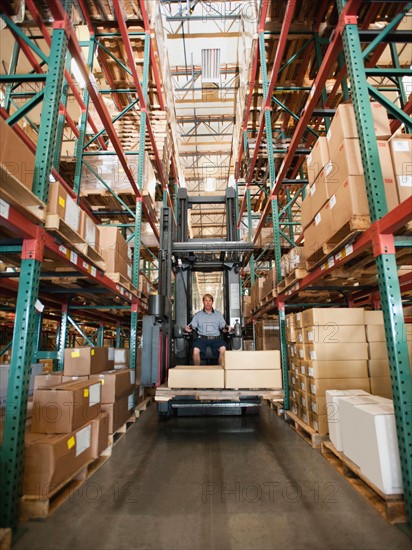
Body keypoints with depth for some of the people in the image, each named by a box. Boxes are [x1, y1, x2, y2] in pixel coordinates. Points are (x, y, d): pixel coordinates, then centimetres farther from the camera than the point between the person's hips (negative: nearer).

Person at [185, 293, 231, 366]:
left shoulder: (218, 314, 20)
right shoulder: (197, 315, 18)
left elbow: (223, 325, 13)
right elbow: (193, 325, 10)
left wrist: (227, 327, -9)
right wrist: (189, 328, -13)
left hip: (216, 338, 0)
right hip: (202, 338, 0)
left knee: (223, 349, -30)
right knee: (196, 350, -30)